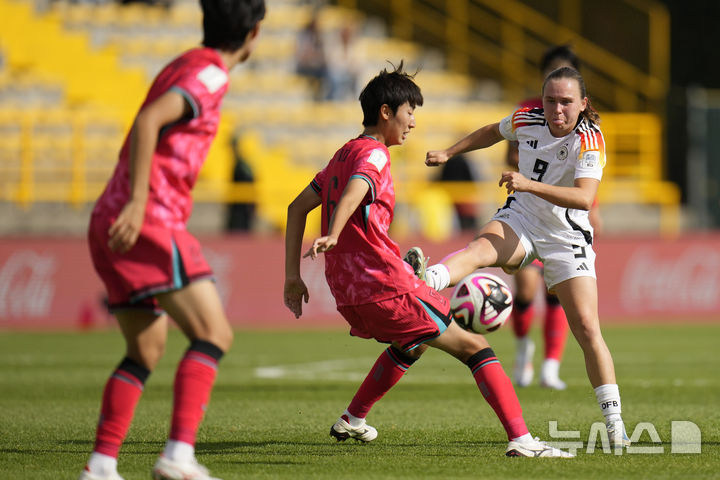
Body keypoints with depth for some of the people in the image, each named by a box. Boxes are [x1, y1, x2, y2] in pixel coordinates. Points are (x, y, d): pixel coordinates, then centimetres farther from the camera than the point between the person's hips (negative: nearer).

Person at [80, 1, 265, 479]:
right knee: (214, 335, -13)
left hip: (110, 223, 10)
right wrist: (138, 202, -28)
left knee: (146, 351, 16)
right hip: (150, 222, -10)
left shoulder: (182, 67, 21)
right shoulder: (209, 75, -8)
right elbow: (148, 121, -23)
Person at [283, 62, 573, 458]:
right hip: (386, 286, -9)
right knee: (474, 347, -7)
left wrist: (293, 277, 19)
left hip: (347, 292, 9)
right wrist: (332, 236, -49)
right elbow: (354, 191, -30)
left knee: (411, 344, 36)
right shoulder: (373, 155, -8)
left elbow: (297, 208, 22)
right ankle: (520, 439, -19)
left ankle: (351, 420, 36)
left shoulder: (344, 154, 20)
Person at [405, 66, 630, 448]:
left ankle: (614, 424, -1)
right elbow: (493, 132, 21)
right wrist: (449, 153, 16)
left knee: (587, 327, -11)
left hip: (566, 237, -2)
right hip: (520, 220, 2)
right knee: (480, 248, -33)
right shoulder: (527, 120, -5)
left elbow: (585, 198, -35)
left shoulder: (589, 140, -19)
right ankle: (426, 280, -65)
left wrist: (530, 185, -44)